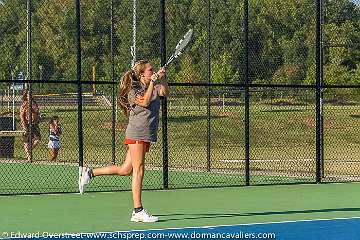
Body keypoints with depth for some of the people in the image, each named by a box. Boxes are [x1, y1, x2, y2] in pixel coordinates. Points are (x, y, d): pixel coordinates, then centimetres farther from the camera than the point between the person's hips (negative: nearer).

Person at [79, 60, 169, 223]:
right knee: (138, 170, -8)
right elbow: (145, 102, -20)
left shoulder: (156, 86, 15)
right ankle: (138, 211, -8)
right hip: (136, 134, -7)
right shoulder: (133, 90, -4)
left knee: (125, 170, 8)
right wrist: (152, 83, -17)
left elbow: (165, 93, -3)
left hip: (147, 135, 7)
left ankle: (90, 173, 22)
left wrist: (162, 79, -16)